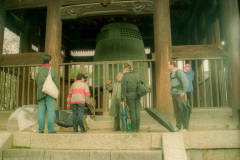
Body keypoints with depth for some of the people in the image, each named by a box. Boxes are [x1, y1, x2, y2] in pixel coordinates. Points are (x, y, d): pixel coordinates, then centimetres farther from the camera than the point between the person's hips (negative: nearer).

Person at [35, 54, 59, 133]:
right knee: (51, 111, -3)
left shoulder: (39, 70, 11)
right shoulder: (51, 69, -2)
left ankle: (41, 129, 5)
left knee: (41, 111, 5)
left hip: (40, 93, 4)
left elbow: (38, 79, 1)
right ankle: (50, 129, -5)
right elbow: (56, 81, -5)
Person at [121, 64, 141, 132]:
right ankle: (137, 128, 12)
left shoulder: (125, 77, -9)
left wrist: (122, 99, -5)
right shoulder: (136, 75, 7)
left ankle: (133, 129, 5)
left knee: (132, 112, 1)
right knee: (137, 111, 7)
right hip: (137, 95, 5)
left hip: (130, 96, -4)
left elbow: (124, 89, -11)